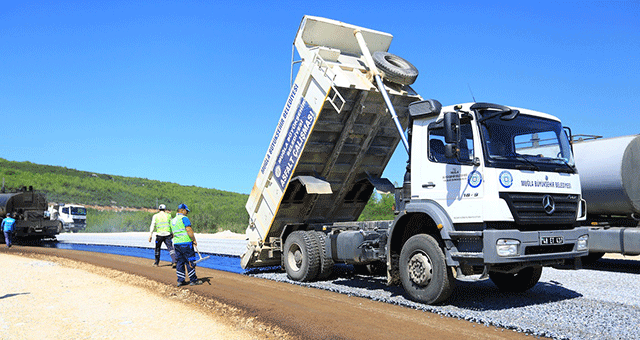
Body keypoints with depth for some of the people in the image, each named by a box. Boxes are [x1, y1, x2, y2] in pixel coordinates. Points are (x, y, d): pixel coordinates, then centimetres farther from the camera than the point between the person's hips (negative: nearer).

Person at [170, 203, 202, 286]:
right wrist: (194, 240, -11)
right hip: (186, 243, -8)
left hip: (176, 243, 8)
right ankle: (193, 280, 3)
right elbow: (189, 230, -17)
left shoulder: (173, 220, 17)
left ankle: (180, 280, 12)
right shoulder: (184, 218, -10)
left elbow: (173, 234, 20)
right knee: (190, 262, -2)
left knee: (180, 262, 11)